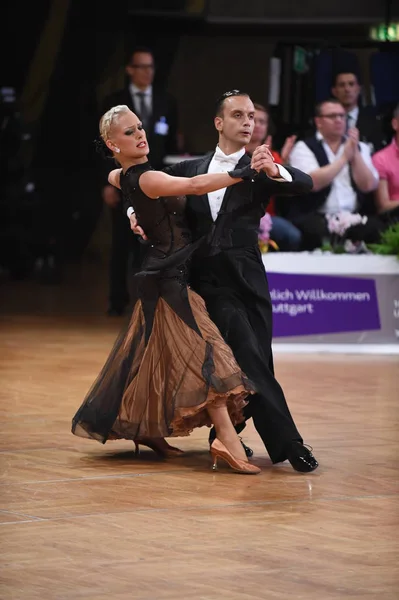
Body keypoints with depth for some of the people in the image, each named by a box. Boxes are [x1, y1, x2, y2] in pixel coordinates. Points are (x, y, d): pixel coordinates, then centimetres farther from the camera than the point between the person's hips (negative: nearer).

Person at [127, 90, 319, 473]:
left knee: (254, 363, 2)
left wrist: (274, 171, -32)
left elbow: (305, 184, -12)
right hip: (211, 280, -1)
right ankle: (287, 444, -10)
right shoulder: (190, 169, 11)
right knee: (249, 359, -11)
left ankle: (226, 434, 18)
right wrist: (135, 213, 1)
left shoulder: (258, 171, 7)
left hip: (247, 279, 1)